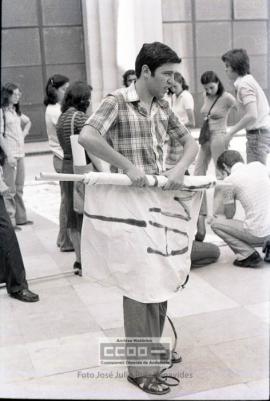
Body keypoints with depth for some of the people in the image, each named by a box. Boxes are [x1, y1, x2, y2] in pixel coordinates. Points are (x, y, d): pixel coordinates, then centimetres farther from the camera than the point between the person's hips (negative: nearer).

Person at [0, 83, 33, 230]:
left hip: (20, 153, 8)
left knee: (19, 188, 12)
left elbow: (28, 121, 33)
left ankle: (20, 218, 19)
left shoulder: (16, 111, 14)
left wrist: (25, 132, 14)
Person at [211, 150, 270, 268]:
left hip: (258, 234, -6)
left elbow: (229, 215, 2)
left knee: (216, 224, 9)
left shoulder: (230, 181, -7)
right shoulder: (259, 165, 7)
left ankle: (248, 254, 2)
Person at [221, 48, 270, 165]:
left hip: (258, 132, -10)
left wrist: (231, 132, -16)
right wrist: (235, 128, 18)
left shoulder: (244, 84, -14)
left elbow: (252, 115, -24)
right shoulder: (248, 80, 16)